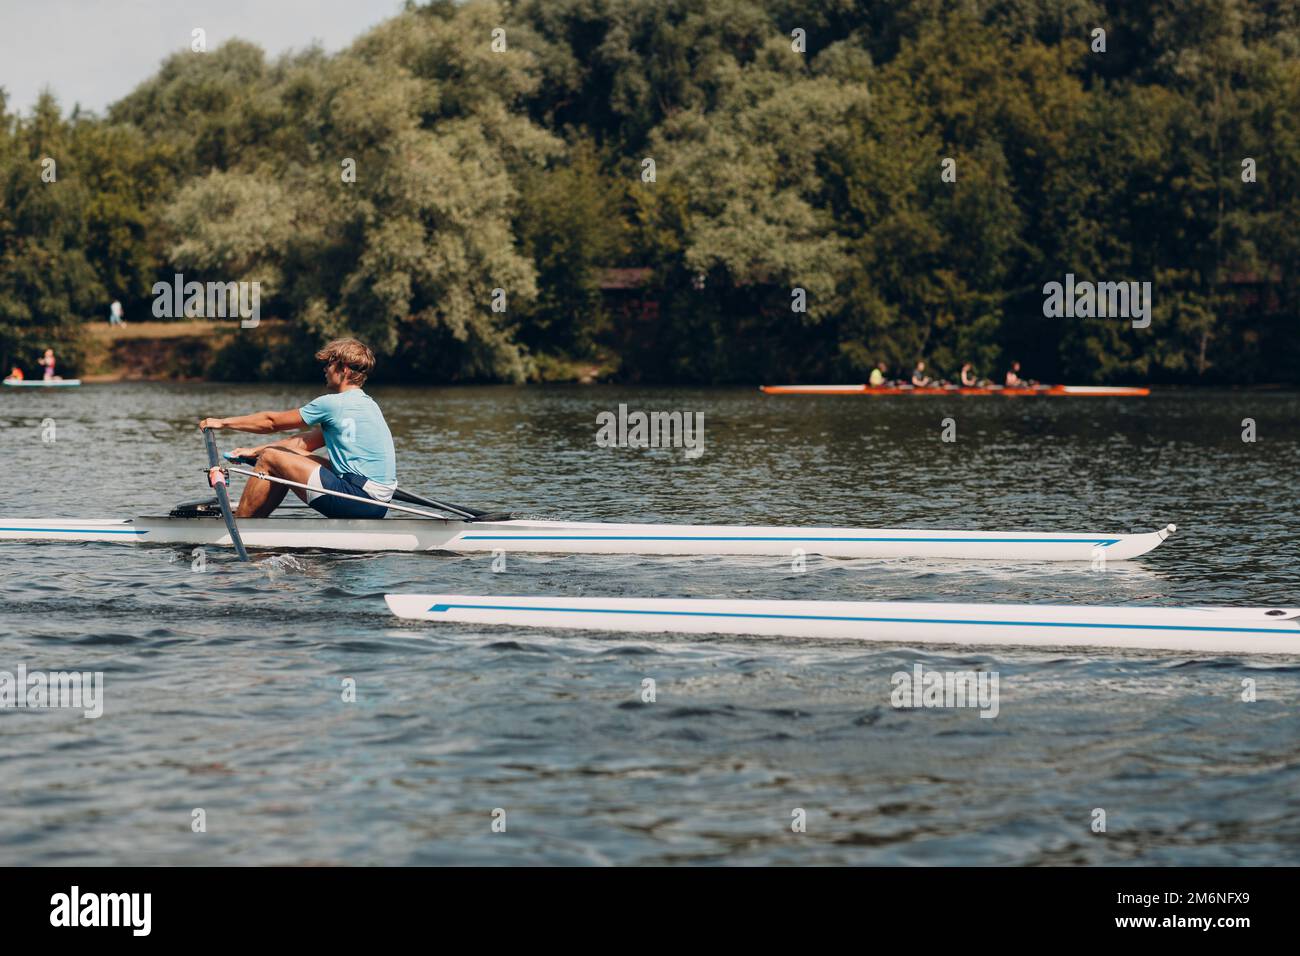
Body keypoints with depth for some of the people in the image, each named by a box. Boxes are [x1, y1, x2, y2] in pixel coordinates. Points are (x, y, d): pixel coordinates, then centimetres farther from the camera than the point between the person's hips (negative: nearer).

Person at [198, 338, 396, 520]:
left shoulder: (332, 404, -8)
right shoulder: (365, 404, 19)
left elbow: (271, 421, 1)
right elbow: (306, 442, 24)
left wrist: (223, 422, 13)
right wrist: (255, 451, 25)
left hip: (358, 501, -9)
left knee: (270, 459, 2)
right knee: (288, 458, 22)